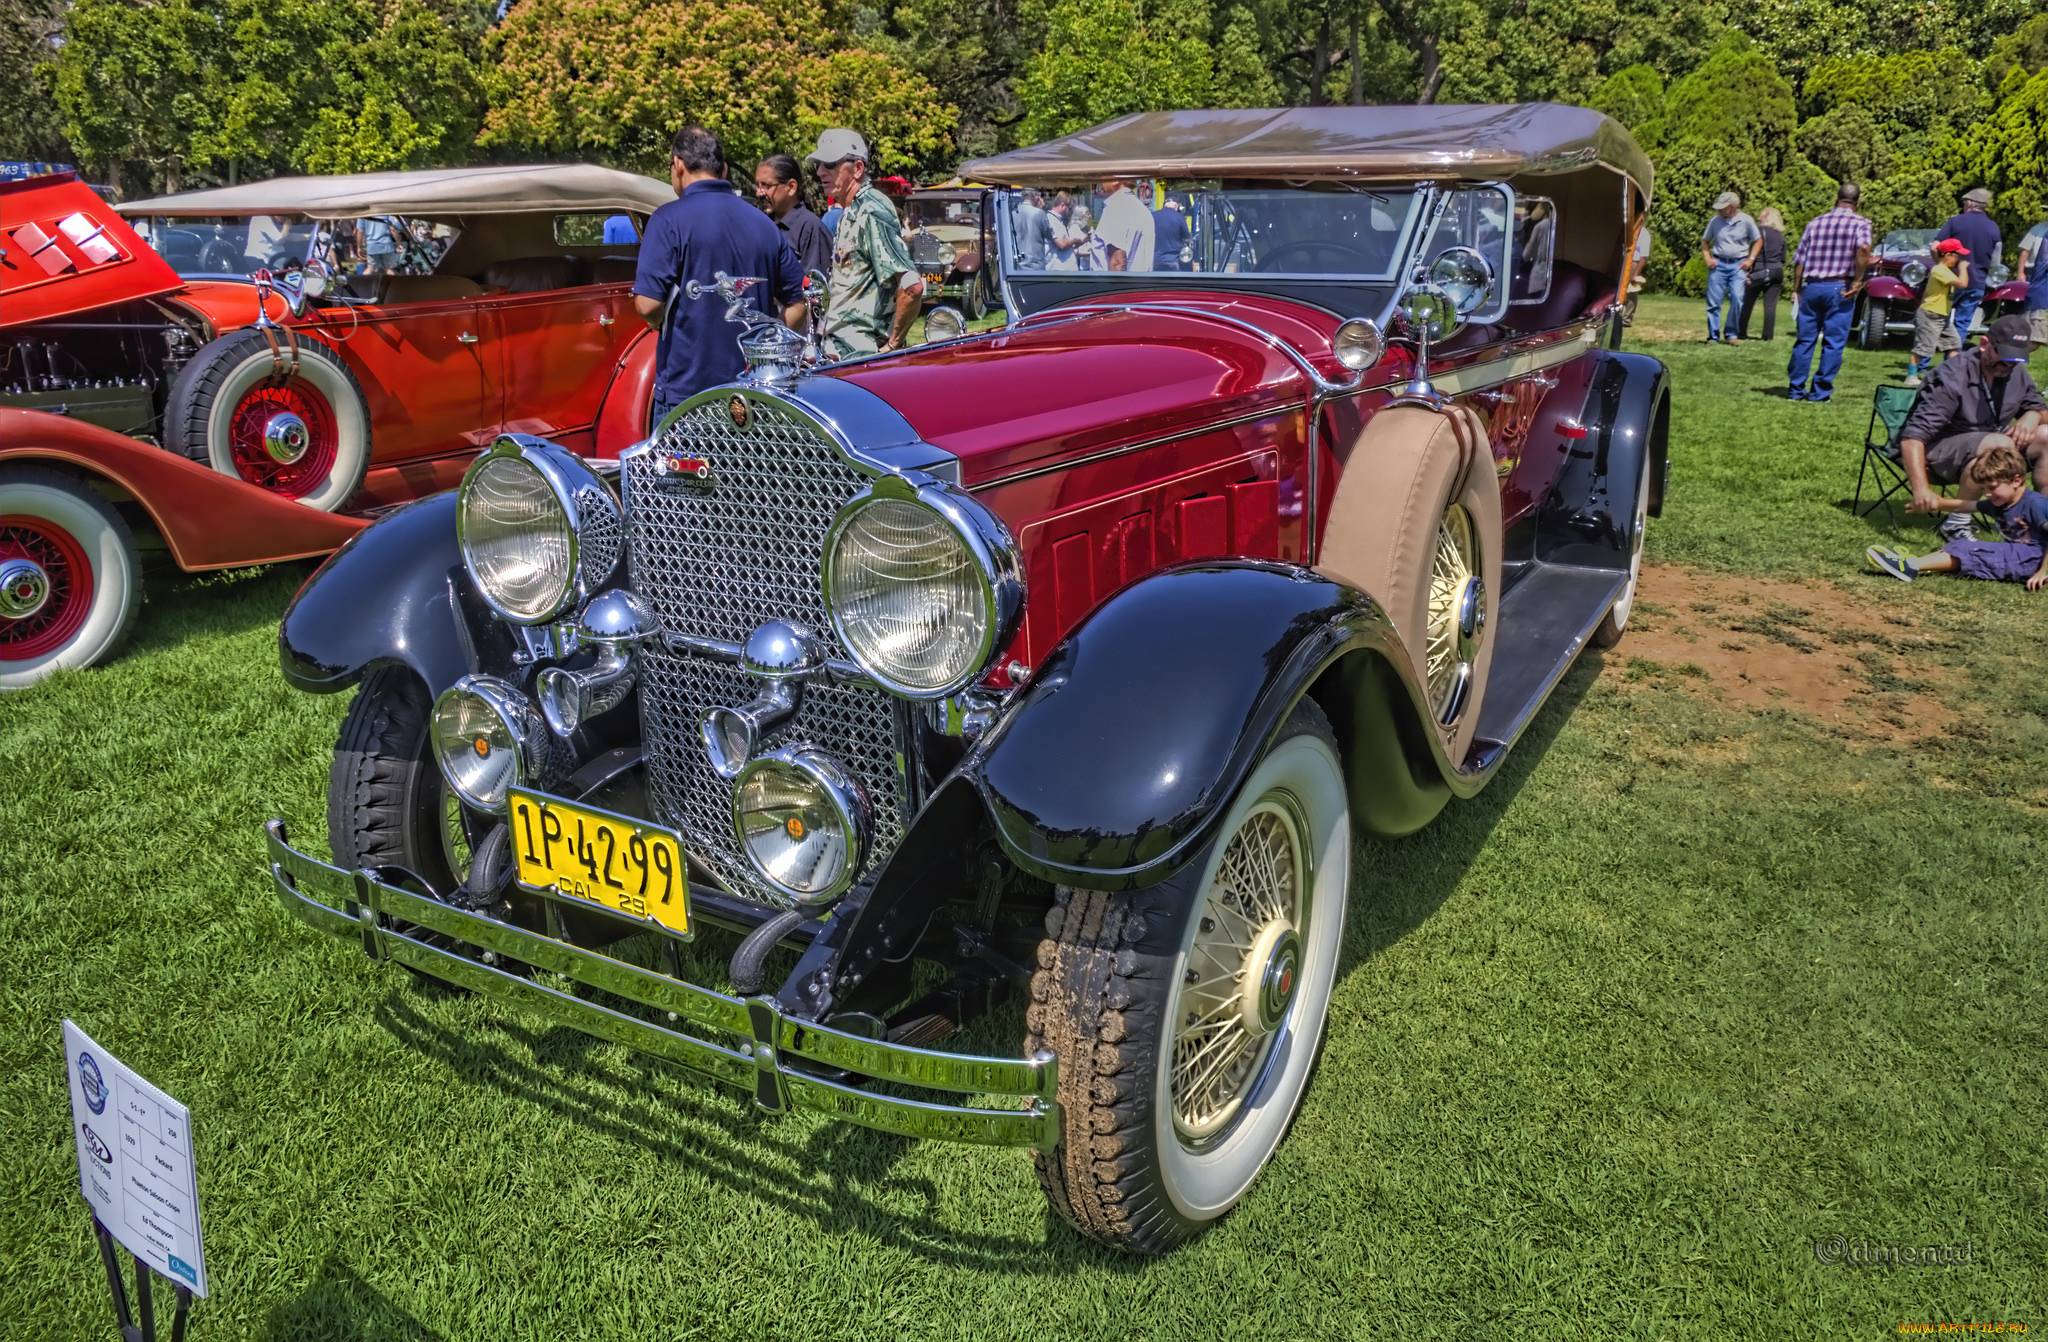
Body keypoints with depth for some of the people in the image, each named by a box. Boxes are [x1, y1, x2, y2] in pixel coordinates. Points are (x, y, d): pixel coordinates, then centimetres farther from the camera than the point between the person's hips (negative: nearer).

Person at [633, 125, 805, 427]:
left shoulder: (669, 220, -9)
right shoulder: (763, 223, 8)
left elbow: (649, 304, -16)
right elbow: (797, 303, 10)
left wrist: (659, 322, 6)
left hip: (686, 389, -5)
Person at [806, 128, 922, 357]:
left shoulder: (872, 213, -14)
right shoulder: (850, 215, 17)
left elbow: (912, 286, -25)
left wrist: (893, 344, -19)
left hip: (860, 353, -10)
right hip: (837, 347, 10)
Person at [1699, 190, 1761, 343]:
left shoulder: (1746, 221, -1)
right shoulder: (1715, 221, 3)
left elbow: (1758, 240, 10)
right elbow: (1704, 241, 16)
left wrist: (1751, 259, 0)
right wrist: (1708, 258, 1)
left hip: (1738, 265, -1)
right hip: (1718, 264, 1)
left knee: (1737, 299, -12)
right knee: (1713, 301, -1)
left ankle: (1731, 335, -3)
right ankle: (1713, 336, 8)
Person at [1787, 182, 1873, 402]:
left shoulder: (1815, 223, 9)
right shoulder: (1860, 223, -3)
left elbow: (1799, 261, 7)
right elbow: (1864, 248, -22)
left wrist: (1796, 289, 15)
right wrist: (1857, 281, -14)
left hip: (1811, 287, 3)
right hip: (1840, 288, -3)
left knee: (1805, 340, 10)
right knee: (1833, 343, 3)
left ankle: (1796, 389, 11)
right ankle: (1820, 392, 4)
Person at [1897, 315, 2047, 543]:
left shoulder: (2017, 374, 3)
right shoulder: (1952, 379, -21)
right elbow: (1913, 436, -28)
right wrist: (1922, 490, -38)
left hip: (1988, 447, 8)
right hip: (1938, 453, -8)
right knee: (2000, 444, -33)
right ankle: (1956, 524, -24)